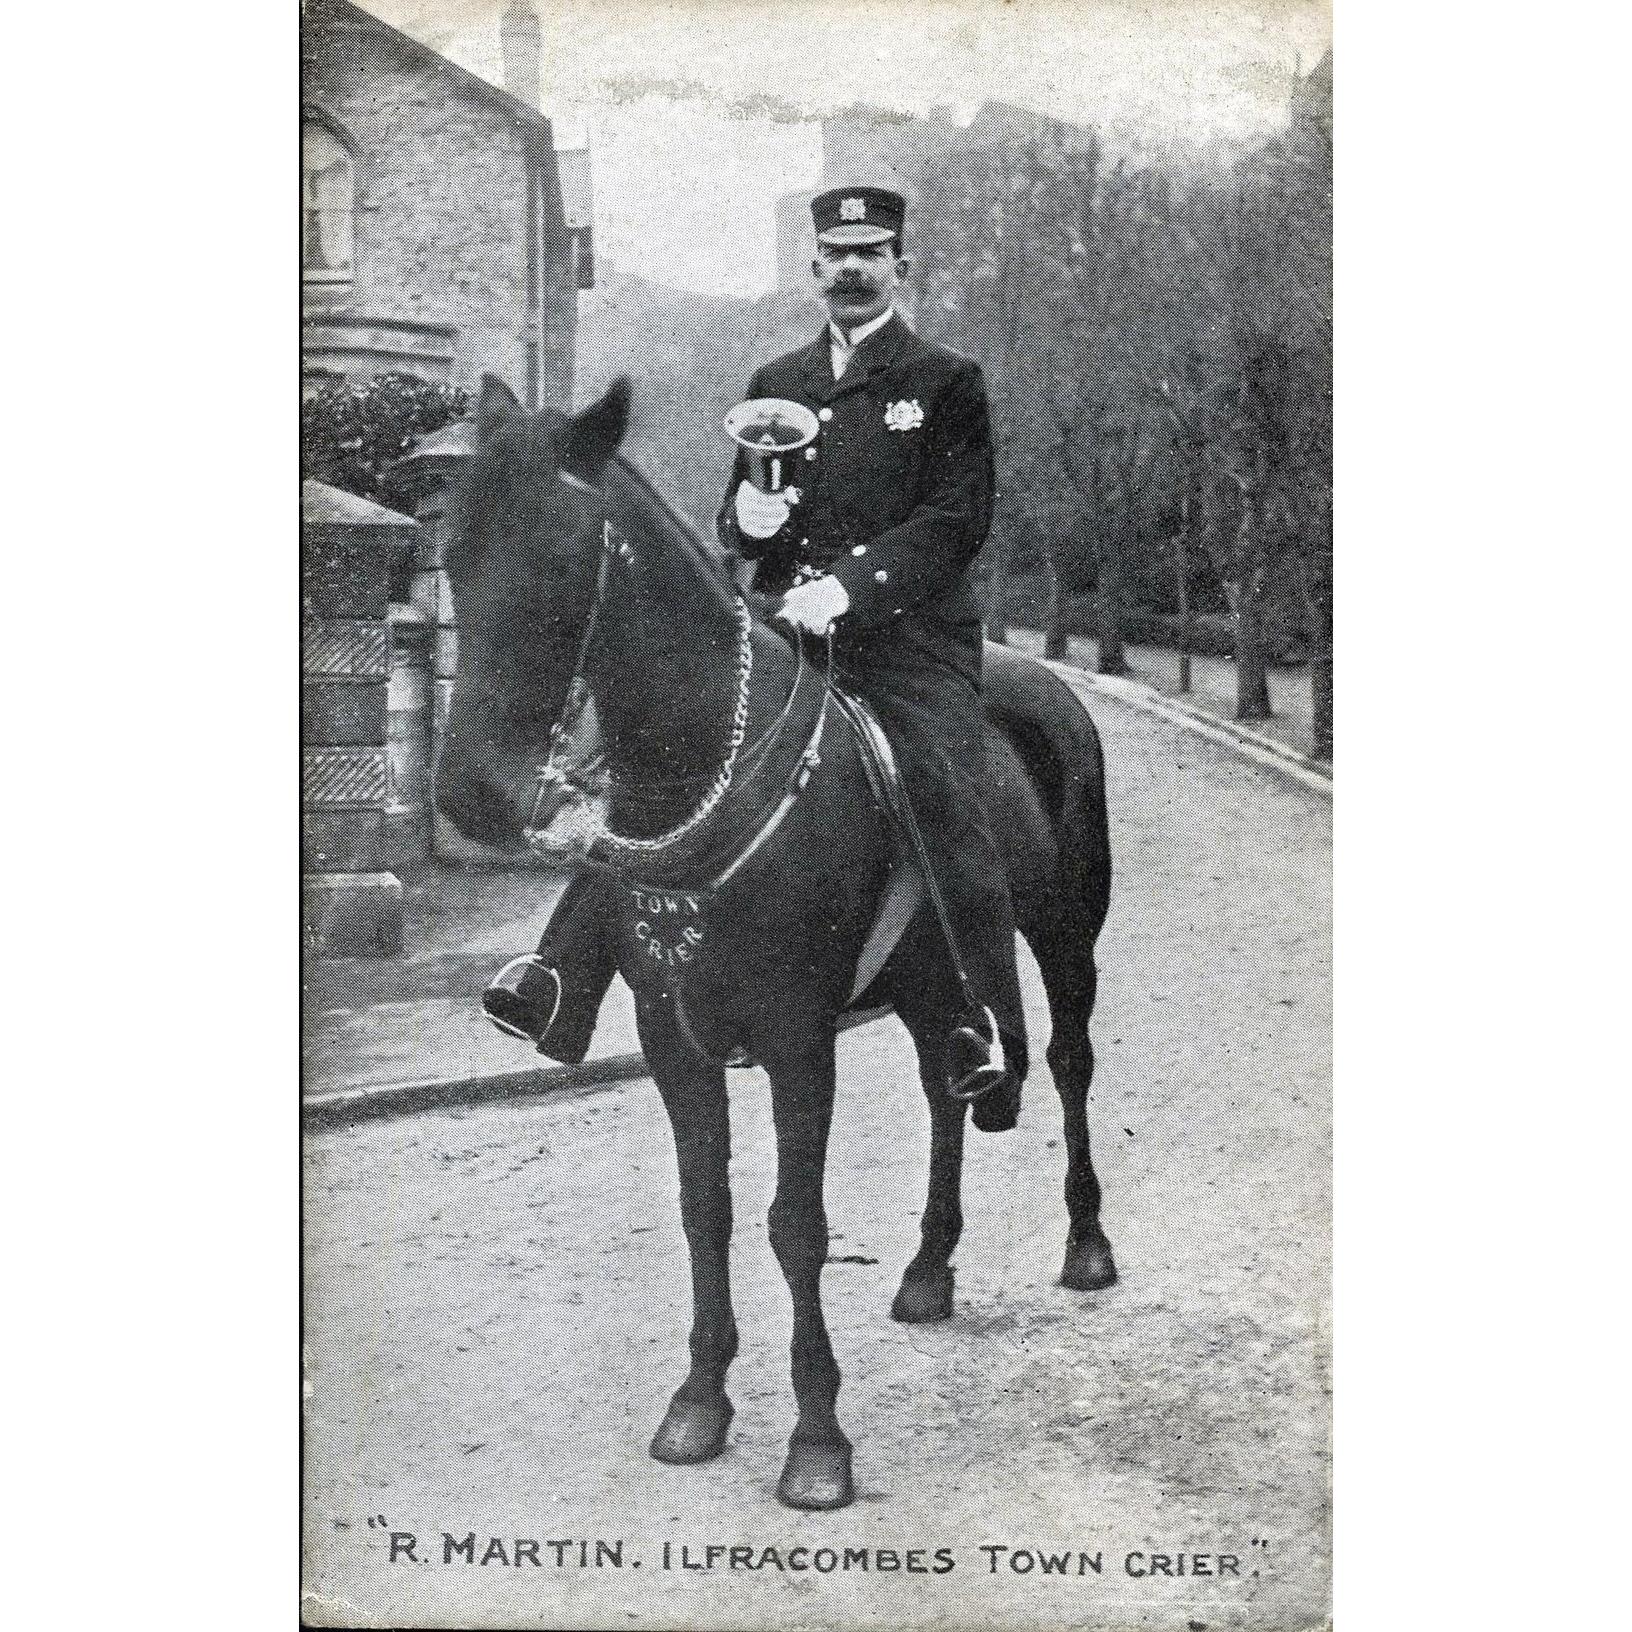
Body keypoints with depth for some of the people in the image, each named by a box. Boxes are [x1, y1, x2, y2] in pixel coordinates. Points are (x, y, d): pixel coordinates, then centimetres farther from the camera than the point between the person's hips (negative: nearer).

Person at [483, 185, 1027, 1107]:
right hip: (780, 630, 4)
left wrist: (846, 584, -19)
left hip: (908, 637, -4)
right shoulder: (775, 385, 21)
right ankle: (560, 980, -15)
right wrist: (749, 519, -1)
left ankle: (990, 1031, -20)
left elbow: (959, 521, -5)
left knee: (942, 792, -25)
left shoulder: (949, 383, 6)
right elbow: (735, 526, 25)